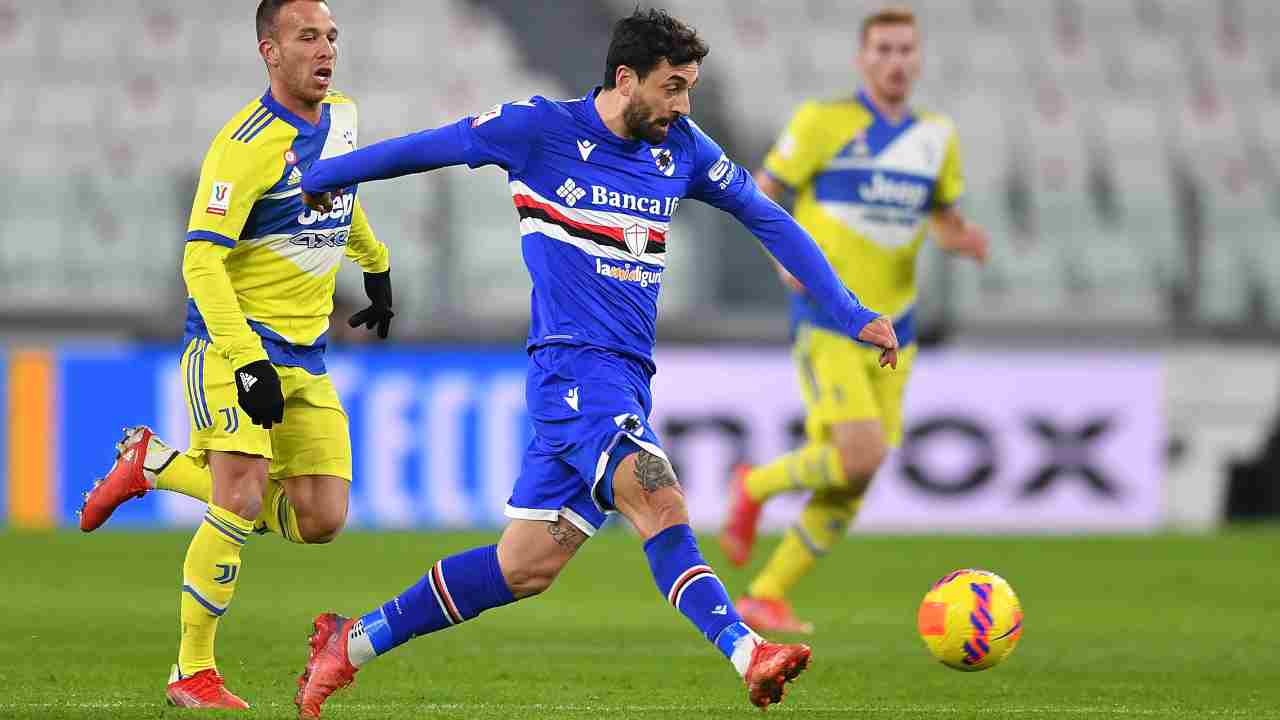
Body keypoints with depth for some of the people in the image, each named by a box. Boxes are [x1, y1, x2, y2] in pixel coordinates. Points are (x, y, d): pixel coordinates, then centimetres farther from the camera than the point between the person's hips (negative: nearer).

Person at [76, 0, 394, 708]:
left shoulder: (341, 117, 7)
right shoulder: (246, 143, -17)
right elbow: (201, 260, -22)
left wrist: (376, 264, 40)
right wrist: (245, 362, -29)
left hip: (307, 357, 7)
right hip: (233, 343, -7)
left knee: (320, 520, -1)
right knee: (243, 503, -20)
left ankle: (156, 464, 18)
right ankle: (192, 674, -6)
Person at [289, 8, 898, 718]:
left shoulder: (682, 148, 9)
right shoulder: (543, 129, -5)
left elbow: (769, 220, 18)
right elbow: (428, 147, 6)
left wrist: (851, 314, 13)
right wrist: (321, 177, 17)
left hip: (627, 378, 6)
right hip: (573, 363, -6)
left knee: (526, 566, 5)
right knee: (660, 503, -28)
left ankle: (352, 643, 16)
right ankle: (747, 653, -39)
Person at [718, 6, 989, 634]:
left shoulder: (936, 136, 9)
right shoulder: (824, 121, -6)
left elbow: (945, 217, 18)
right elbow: (761, 193, 0)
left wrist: (963, 237, -5)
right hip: (827, 323, -6)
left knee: (850, 488, 4)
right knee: (860, 457, -22)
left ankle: (765, 596, 17)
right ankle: (757, 486, 6)